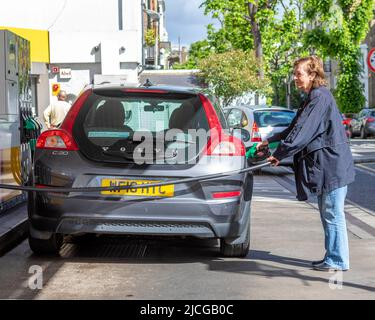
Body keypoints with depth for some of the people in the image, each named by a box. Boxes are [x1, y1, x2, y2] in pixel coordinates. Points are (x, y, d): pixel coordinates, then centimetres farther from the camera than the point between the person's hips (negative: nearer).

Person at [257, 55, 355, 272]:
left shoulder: (321, 97, -16)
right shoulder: (313, 98, 16)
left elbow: (303, 132, -21)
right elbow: (295, 128, 21)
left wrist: (279, 155, -16)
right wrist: (269, 141, 17)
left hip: (332, 164, -10)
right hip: (325, 165, 10)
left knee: (333, 214, -4)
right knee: (328, 213, 15)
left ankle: (338, 260, 4)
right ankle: (333, 257, 23)